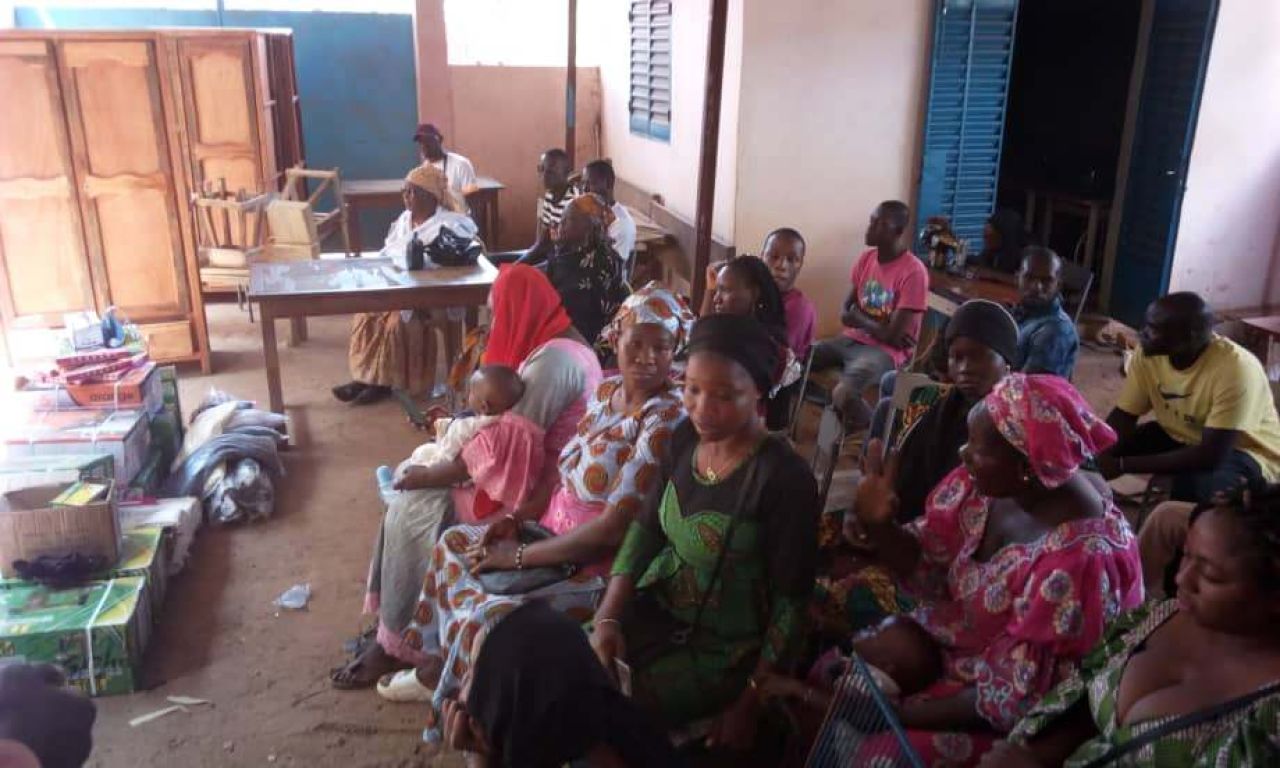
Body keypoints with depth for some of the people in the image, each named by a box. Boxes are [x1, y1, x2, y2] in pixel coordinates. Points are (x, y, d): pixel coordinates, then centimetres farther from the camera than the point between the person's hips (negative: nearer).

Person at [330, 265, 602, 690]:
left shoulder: (551, 360, -24)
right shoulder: (561, 343, 9)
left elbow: (507, 450, -25)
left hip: (533, 491, -10)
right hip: (534, 471, 10)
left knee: (412, 512, -6)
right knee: (409, 500, 8)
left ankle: (397, 644, 9)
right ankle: (392, 626, 14)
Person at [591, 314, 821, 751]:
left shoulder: (784, 478, -23)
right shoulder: (686, 439, -4)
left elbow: (791, 602, -17)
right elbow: (647, 527, 5)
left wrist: (750, 702, -14)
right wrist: (608, 616, -6)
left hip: (723, 649, -6)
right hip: (656, 611, 6)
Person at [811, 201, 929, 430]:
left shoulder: (913, 272, -16)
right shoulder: (866, 258, 5)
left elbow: (892, 336, -19)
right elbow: (845, 314, 6)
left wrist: (858, 316, -4)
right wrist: (875, 324, -12)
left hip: (886, 351, -7)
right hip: (852, 340, 7)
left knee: (843, 394, -32)